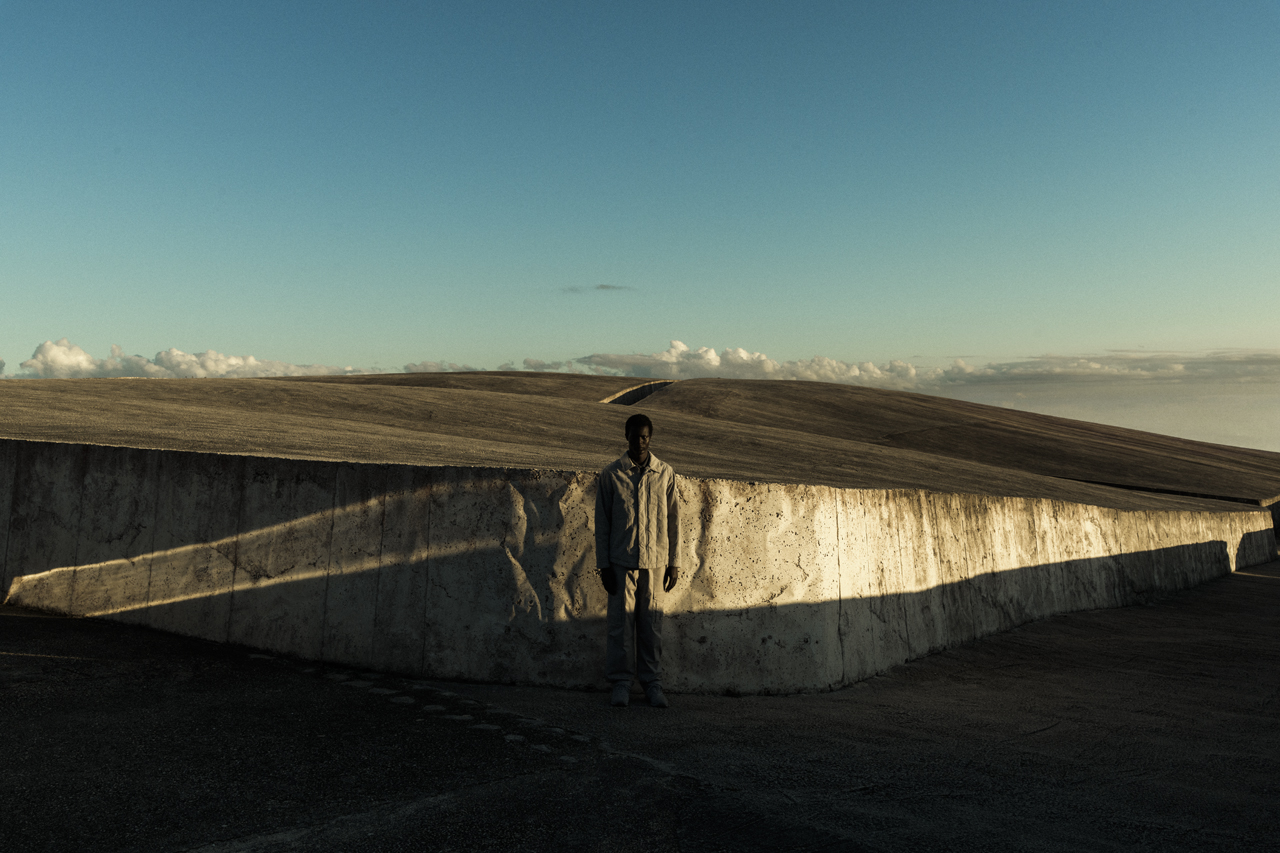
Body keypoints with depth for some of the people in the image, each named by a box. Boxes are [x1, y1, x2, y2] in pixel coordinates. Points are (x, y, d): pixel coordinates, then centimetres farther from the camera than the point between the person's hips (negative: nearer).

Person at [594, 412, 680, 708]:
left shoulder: (665, 474, 4)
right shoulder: (611, 474, 1)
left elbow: (673, 520, 7)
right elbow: (602, 522, 3)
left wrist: (674, 563, 5)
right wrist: (604, 565, -1)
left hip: (655, 559, 1)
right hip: (622, 561, -1)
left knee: (652, 622, 4)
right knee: (621, 620, 1)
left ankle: (652, 682, 14)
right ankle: (621, 681, 12)